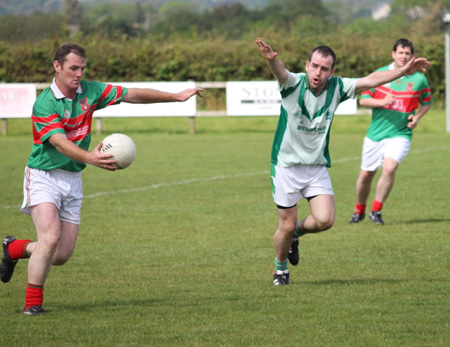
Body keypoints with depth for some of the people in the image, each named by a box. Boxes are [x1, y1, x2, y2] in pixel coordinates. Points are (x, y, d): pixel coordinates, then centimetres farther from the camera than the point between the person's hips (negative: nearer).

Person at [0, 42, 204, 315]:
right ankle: (33, 303, -8)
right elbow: (60, 142, -29)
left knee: (62, 255, 1)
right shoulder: (45, 104, -18)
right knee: (50, 236, -23)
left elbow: (133, 95, 7)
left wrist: (176, 96, 6)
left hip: (73, 179, 6)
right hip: (44, 177, -6)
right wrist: (90, 158, -46)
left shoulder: (90, 91, 1)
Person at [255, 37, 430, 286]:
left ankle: (296, 232, 20)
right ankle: (280, 268, 29)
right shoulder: (294, 84, -16)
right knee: (286, 225, 0)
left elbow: (371, 80, 1)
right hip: (286, 165, -3)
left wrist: (404, 70, -6)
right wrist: (271, 59, -60)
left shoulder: (336, 88, -3)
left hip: (317, 167, 3)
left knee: (325, 220, -14)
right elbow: (279, 71, -37)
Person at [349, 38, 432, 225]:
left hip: (400, 134, -2)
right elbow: (363, 99, 0)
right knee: (365, 175, 8)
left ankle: (376, 210, -9)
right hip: (375, 134, 2)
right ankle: (359, 210, 33)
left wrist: (417, 116, -3)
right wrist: (382, 102, -18)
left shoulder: (419, 79, 0)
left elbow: (427, 101, 16)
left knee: (389, 168, -25)